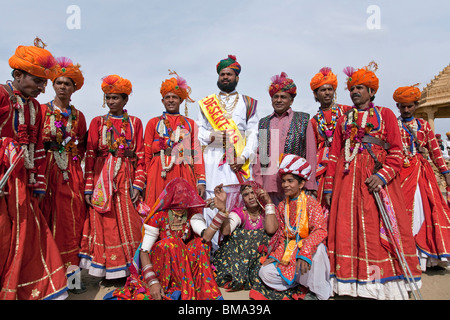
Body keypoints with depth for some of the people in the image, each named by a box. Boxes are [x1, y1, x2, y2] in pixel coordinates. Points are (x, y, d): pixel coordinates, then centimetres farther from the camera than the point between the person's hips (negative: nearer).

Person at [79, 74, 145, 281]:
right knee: (104, 223, 0)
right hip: (102, 178, 0)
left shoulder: (135, 122, 8)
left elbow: (140, 155, 3)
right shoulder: (97, 122, 8)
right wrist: (88, 188, -7)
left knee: (127, 221, 1)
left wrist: (138, 184, -7)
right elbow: (90, 155, 1)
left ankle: (128, 268, 14)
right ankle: (107, 270, 12)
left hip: (126, 178, 0)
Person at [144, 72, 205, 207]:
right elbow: (146, 154, 9)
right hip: (159, 174, -1)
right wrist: (145, 180, -1)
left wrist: (201, 181, 0)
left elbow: (197, 154, 10)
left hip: (184, 175, 1)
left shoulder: (190, 124, 17)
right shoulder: (153, 123, 14)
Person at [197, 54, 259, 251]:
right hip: (214, 160, 1)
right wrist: (211, 136, -10)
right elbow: (199, 131, 13)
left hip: (240, 162, 0)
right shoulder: (206, 103, 19)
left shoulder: (248, 103, 16)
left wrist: (244, 157, -9)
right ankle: (215, 251, 1)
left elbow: (253, 133, 6)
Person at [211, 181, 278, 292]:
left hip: (260, 257, 0)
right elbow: (226, 231, -25)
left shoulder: (267, 212, -1)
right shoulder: (239, 212, -2)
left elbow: (271, 230, -26)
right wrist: (223, 208, -41)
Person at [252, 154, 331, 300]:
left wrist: (305, 252, -37)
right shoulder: (282, 206, 9)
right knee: (265, 273, -18)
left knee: (317, 248, -39)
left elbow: (320, 230, -22)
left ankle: (318, 292, -16)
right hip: (288, 254, 4)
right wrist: (275, 255, -3)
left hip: (307, 250, -4)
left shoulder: (310, 202, -8)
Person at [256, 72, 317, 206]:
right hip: (269, 185, 2)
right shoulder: (264, 123, 16)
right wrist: (258, 184, 5)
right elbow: (259, 154, 14)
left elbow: (311, 154, 4)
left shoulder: (303, 120, 8)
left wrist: (310, 186, -3)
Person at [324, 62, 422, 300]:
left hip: (378, 178, -2)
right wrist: (329, 187, 4)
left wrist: (383, 175, -15)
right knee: (348, 227, -1)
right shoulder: (343, 120, 17)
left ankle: (386, 282, 9)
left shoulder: (385, 114, 10)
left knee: (380, 227, -3)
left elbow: (397, 151, 1)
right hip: (347, 179, 3)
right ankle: (354, 282, 9)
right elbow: (334, 154, 11)